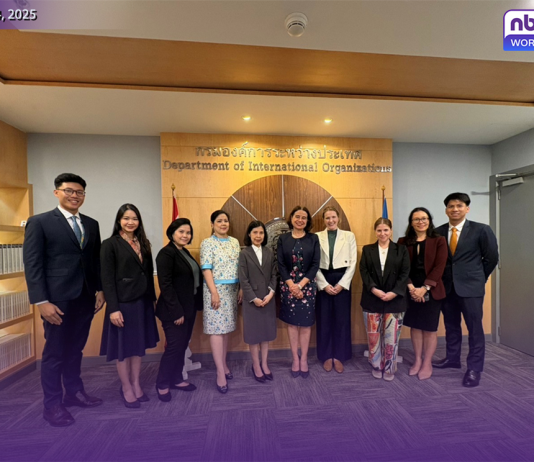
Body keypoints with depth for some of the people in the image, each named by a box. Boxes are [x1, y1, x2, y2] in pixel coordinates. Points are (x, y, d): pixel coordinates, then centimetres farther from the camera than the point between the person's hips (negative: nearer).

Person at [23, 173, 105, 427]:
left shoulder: (91, 224, 9)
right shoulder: (39, 222, -5)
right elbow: (32, 265, -9)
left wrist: (100, 289, 6)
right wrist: (42, 301, -14)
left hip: (85, 298, 5)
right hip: (58, 300, -4)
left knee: (75, 349, 17)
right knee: (54, 352, 9)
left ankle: (74, 392, 35)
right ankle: (52, 405, 27)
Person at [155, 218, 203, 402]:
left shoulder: (185, 252, 11)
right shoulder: (166, 253, -14)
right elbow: (165, 284, -20)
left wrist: (195, 305, 9)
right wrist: (176, 311, -21)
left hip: (189, 307, 8)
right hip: (174, 310, -8)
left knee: (183, 346, 16)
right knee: (174, 346, 2)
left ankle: (176, 379, 34)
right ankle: (162, 384, 24)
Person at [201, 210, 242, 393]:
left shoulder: (235, 242, 9)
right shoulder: (207, 243, -6)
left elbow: (239, 267, 10)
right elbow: (207, 269, -11)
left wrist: (241, 289, 7)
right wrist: (214, 292, -16)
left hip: (232, 290, 5)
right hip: (216, 289, -5)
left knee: (226, 327, 13)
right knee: (216, 329, -1)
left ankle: (224, 364, 28)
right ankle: (220, 372, 8)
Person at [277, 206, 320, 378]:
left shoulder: (313, 239, 2)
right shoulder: (283, 239, 3)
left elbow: (315, 264, -4)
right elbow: (280, 264, -2)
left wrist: (301, 284, -13)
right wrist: (291, 284, -13)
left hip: (307, 285, 0)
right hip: (288, 285, 0)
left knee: (305, 322, 6)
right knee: (292, 322, 8)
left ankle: (304, 359, 24)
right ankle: (295, 359, 24)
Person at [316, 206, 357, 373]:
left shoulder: (349, 236, 3)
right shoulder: (317, 237, 1)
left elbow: (353, 262, 0)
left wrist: (341, 284, -8)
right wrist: (324, 284, -9)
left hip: (342, 281, 0)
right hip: (323, 281, 0)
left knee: (342, 319, 7)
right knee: (324, 319, 7)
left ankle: (339, 356, 24)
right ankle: (327, 356, 24)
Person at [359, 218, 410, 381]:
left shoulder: (401, 250, 5)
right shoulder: (367, 250, 6)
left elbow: (405, 274, -2)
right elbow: (364, 271, -2)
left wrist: (393, 293, -14)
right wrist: (374, 289, -16)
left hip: (394, 299, 0)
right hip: (372, 299, 1)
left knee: (391, 336, 6)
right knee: (374, 335, 8)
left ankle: (389, 368, 24)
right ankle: (377, 367, 26)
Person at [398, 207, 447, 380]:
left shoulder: (439, 240, 0)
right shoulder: (403, 242, 4)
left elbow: (439, 267, -8)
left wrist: (424, 288, -15)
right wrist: (410, 287, -13)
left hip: (431, 290, -2)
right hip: (410, 290, 2)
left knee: (430, 328, 7)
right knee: (415, 326, 11)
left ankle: (427, 363, 24)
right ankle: (417, 360, 27)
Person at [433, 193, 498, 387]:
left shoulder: (481, 230, -5)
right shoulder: (438, 232, 0)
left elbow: (491, 258, 3)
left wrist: (477, 277, 7)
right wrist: (441, 279, 5)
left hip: (470, 287, -3)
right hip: (447, 287, 3)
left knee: (474, 328, 5)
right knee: (451, 326, 15)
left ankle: (474, 368, 19)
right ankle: (452, 358, 32)